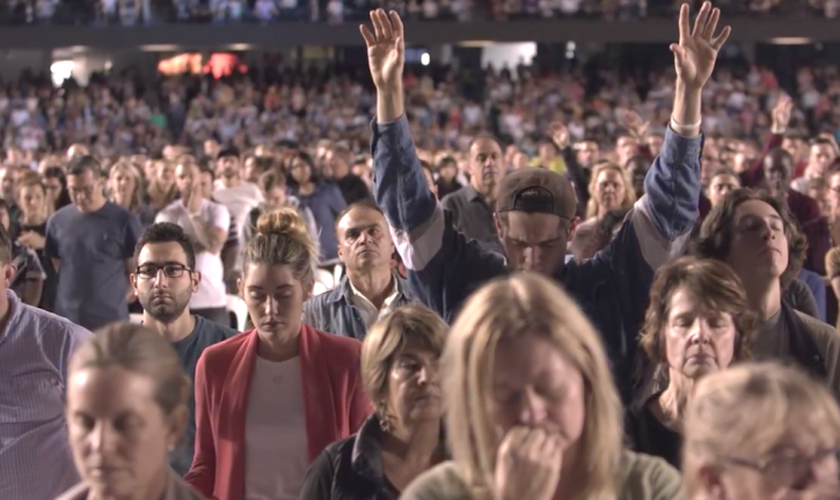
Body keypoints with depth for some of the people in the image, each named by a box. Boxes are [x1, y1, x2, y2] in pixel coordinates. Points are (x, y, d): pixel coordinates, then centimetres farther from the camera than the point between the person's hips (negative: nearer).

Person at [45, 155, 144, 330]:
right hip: (66, 321, 3)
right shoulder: (57, 221, 7)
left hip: (111, 322, -3)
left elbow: (138, 270, 3)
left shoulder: (124, 220, -2)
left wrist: (118, 300, 1)